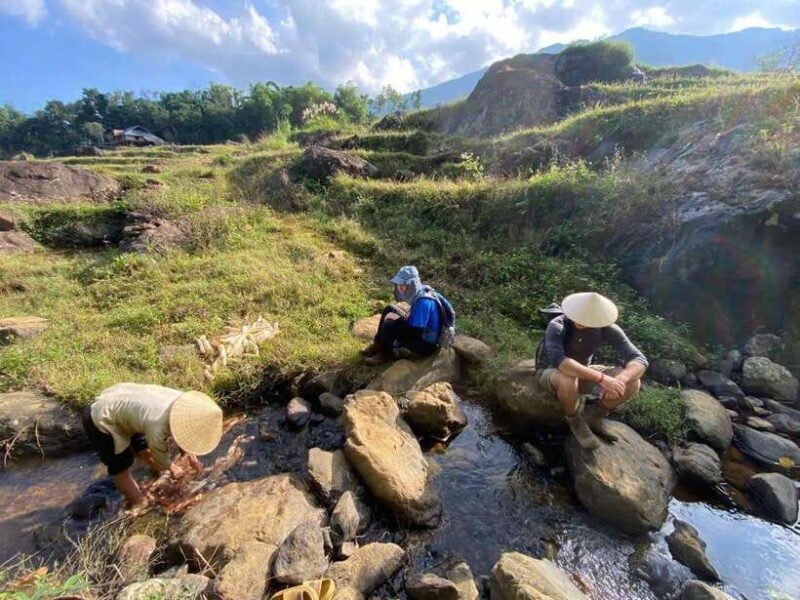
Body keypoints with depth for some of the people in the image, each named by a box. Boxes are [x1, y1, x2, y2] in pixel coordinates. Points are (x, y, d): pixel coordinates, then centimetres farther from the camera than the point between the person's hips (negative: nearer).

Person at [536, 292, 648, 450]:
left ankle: (593, 416, 6)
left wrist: (620, 379, -42)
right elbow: (558, 360, -47)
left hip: (583, 373, 4)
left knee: (632, 382, -18)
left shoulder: (607, 328, -18)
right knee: (568, 380, -41)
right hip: (551, 372, -4)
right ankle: (575, 421, -8)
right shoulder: (557, 326, -32)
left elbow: (639, 360, -21)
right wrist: (602, 378, -51)